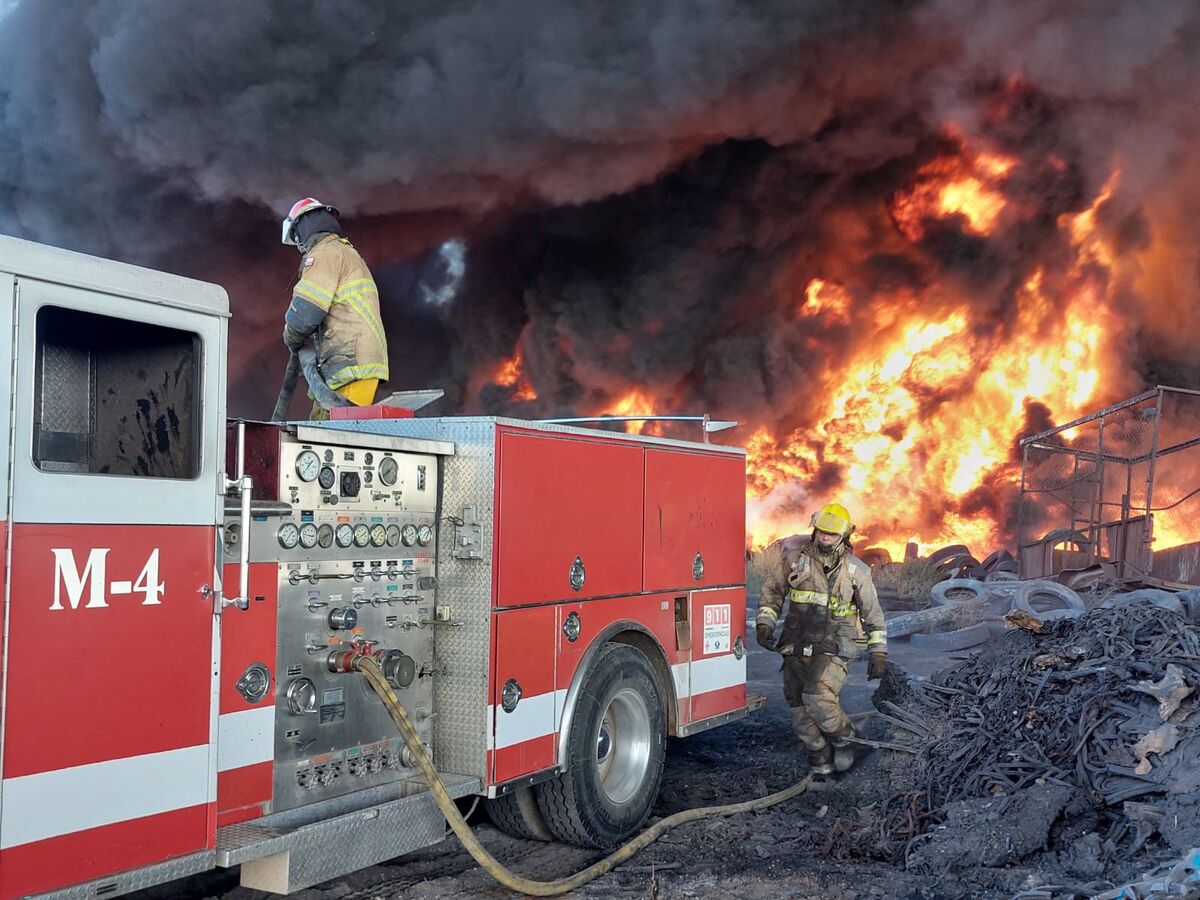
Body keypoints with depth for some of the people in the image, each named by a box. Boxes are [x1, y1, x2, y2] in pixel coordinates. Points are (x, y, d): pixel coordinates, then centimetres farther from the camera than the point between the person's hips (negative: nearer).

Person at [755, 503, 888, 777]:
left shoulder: (857, 571, -1)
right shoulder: (796, 558, 1)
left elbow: (873, 615, 7)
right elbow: (772, 590, 12)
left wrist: (878, 654, 4)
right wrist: (764, 624, 1)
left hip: (833, 649, -3)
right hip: (796, 648, 3)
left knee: (818, 697, -23)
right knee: (800, 712, 5)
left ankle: (842, 737, 5)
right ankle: (820, 757, 24)